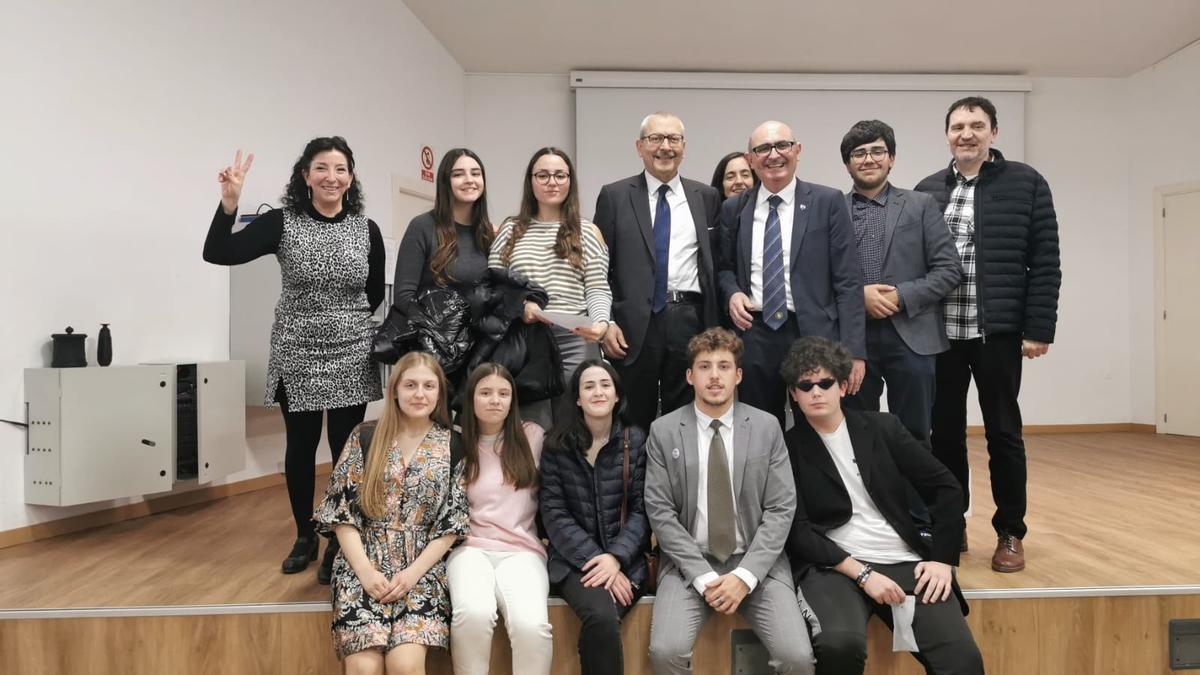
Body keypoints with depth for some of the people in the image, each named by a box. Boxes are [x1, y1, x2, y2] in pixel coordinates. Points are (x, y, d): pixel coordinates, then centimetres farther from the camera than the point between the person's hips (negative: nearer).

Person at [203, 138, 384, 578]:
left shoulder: (366, 229, 1)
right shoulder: (282, 223, -4)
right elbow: (218, 254, -13)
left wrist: (344, 319, 6)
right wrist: (230, 202, -23)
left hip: (351, 357, 0)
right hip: (296, 356, 0)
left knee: (347, 451, 1)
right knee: (301, 448, 10)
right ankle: (304, 538, 28)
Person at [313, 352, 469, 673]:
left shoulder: (452, 446, 4)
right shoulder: (365, 437, 4)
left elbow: (453, 521, 2)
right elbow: (341, 509, 2)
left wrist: (413, 572, -9)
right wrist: (364, 570, -9)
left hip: (422, 567, 0)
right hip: (363, 563, 1)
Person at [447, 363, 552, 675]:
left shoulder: (533, 436, 8)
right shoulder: (457, 445, 9)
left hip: (522, 550, 0)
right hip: (470, 548, 0)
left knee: (531, 624, -31)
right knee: (474, 614, -33)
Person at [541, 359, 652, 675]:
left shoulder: (636, 440, 4)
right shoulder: (557, 444, 1)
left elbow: (642, 510, 0)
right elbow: (554, 513, -4)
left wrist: (616, 557, -16)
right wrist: (593, 558, -15)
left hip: (625, 560, 1)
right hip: (574, 559, 0)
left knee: (600, 619, -28)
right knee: (602, 616, -30)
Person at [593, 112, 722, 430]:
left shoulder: (706, 197, 10)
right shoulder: (614, 195, 4)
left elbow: (717, 260, 11)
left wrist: (716, 325, 2)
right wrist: (606, 322, -7)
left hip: (691, 320, 2)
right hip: (634, 324, -1)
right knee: (634, 424, 8)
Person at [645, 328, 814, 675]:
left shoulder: (767, 427, 2)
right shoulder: (664, 431, -1)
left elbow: (781, 510, -2)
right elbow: (660, 512, -4)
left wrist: (744, 575, -13)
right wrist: (703, 576, -13)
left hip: (757, 562, 1)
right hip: (690, 563, 0)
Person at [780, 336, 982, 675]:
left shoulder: (883, 427, 10)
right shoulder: (788, 448, 2)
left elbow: (946, 488, 11)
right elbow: (797, 530, -5)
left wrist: (944, 559, 0)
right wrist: (862, 573, -14)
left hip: (905, 563, 2)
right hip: (834, 567, -2)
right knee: (840, 643, -32)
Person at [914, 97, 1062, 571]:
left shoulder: (1025, 184, 1)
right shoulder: (926, 191, 8)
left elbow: (1045, 262, -2)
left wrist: (1039, 328, -8)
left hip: (997, 331, -2)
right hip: (938, 333, 3)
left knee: (1003, 433, 6)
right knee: (944, 433, 9)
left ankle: (1010, 534, 20)